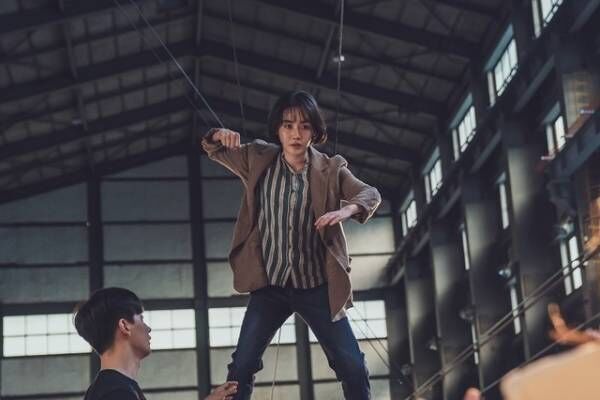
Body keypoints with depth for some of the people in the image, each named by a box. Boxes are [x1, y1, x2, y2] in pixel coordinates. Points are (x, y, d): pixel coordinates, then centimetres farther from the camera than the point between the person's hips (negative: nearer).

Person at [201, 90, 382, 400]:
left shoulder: (330, 169, -4)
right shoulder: (259, 159, 0)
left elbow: (371, 194, -6)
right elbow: (212, 150, 12)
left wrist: (347, 210, -30)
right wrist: (220, 136, -14)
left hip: (317, 288, 0)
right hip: (270, 287, 1)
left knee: (353, 367, -1)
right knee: (242, 365, -3)